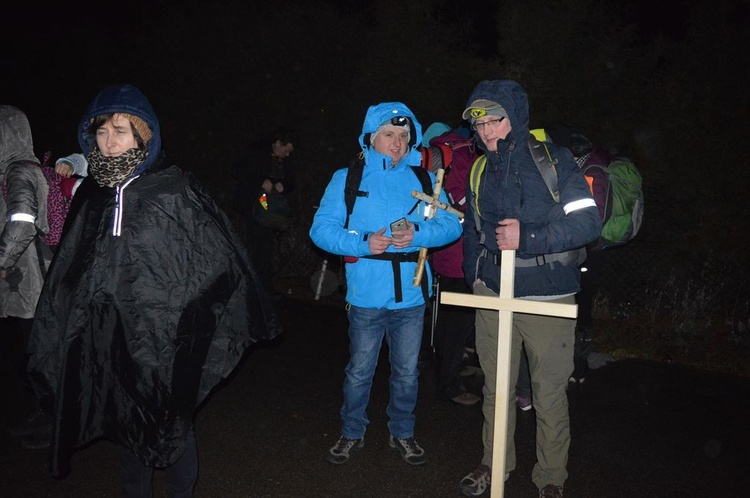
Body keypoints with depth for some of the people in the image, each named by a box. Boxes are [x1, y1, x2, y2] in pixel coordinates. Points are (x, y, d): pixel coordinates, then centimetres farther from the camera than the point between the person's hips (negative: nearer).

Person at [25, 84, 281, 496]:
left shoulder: (175, 190, -9)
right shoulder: (92, 194, 7)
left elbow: (217, 255, -8)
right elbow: (68, 269, 15)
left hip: (167, 335, -5)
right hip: (110, 337, 5)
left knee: (171, 427, 6)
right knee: (125, 426, 17)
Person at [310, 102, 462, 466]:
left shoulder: (424, 179, 6)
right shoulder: (347, 178, 0)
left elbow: (452, 224, -2)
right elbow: (321, 228, -7)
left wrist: (418, 233, -21)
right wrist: (364, 242, -21)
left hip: (411, 296, 2)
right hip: (366, 296, -2)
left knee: (407, 372, 16)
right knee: (359, 372, 12)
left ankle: (402, 433, 37)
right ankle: (352, 433, 34)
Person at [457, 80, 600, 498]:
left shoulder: (554, 162, -8)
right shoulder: (480, 172, 9)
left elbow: (588, 222, -16)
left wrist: (528, 238, -24)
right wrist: (475, 279, 13)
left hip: (547, 301, -4)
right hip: (492, 295, 4)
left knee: (550, 395, 5)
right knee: (496, 387, 14)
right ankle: (495, 463, 34)